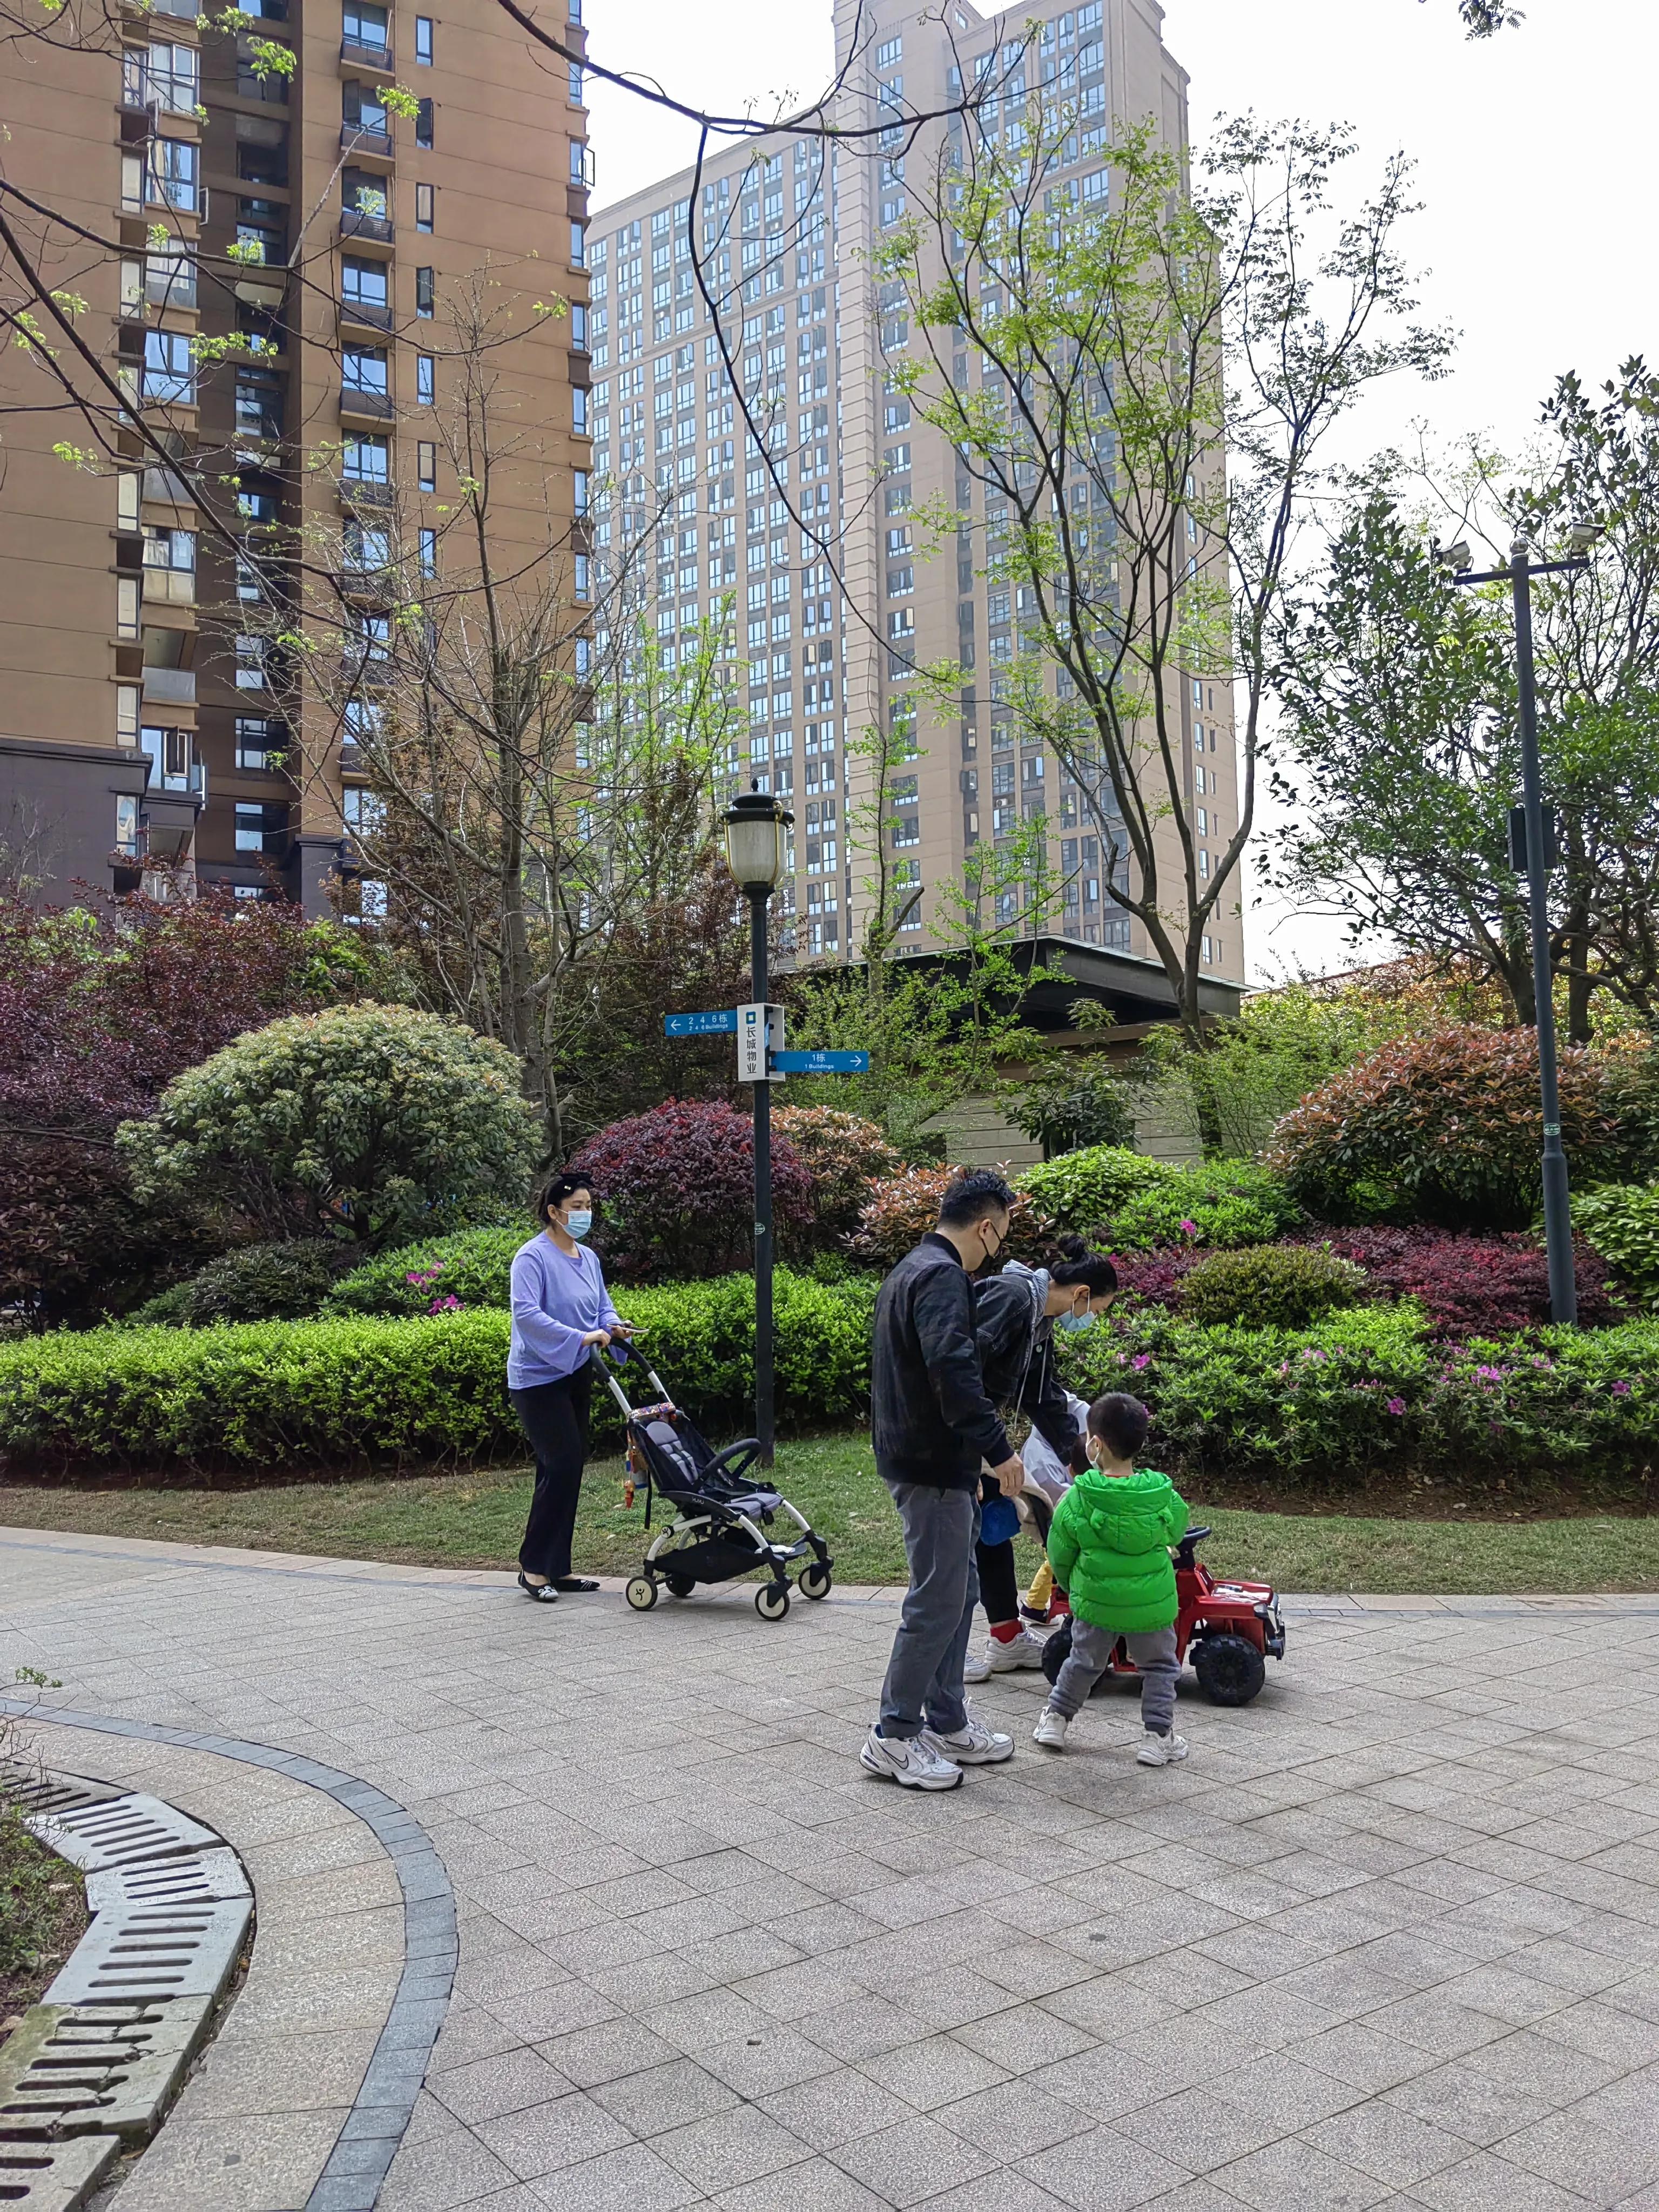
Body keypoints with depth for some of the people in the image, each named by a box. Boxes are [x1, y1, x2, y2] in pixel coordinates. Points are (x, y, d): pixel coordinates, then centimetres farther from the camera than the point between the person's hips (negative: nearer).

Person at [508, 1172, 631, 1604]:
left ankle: (557, 1568, 17)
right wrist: (580, 1338, -30)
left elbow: (602, 1304, 16)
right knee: (561, 1463, -13)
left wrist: (613, 1326, -6)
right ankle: (533, 1566, -2)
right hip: (538, 1378, -8)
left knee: (568, 1467, 10)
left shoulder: (588, 1257, 10)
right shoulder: (533, 1257, -15)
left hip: (575, 1375, 8)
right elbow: (526, 1314, -25)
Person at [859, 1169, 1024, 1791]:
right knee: (937, 1601, -3)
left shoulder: (912, 1268, 16)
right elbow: (955, 1373, -30)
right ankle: (893, 1737, 6)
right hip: (932, 1466, -11)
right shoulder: (943, 1278, -18)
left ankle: (946, 1722, 26)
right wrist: (998, 1448, -27)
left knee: (958, 1591, 17)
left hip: (912, 1455, 11)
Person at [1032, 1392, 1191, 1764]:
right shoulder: (1164, 1496, -12)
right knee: (1159, 1666, 19)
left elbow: (1059, 1555, -3)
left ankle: (1056, 1719, 29)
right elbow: (1176, 1532, 8)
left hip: (1095, 1603, 1)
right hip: (1152, 1604, -1)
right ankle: (1159, 1736, 16)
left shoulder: (1075, 1500, -14)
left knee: (1084, 1662, 21)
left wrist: (1072, 1586, 17)